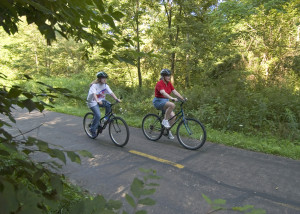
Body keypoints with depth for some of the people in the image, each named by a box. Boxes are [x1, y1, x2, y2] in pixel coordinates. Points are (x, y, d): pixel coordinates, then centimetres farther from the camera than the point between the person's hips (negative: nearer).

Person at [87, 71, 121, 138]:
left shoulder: (106, 86, -2)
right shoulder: (94, 85, -17)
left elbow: (111, 93, -13)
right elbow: (94, 94, -34)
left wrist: (116, 99, -29)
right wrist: (97, 101, -52)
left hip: (101, 100, 5)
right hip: (93, 102, -5)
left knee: (109, 104, -27)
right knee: (98, 116, -22)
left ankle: (106, 118, -6)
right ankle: (92, 129, -2)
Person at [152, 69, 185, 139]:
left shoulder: (169, 83, 6)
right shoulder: (159, 84, -18)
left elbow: (175, 92, 0)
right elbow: (163, 93, -33)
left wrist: (183, 98, -12)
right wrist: (172, 98, -46)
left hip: (166, 101, 7)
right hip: (158, 101, -7)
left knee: (173, 116, -10)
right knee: (172, 105, -33)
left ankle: (168, 131, 10)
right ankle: (165, 120, -17)